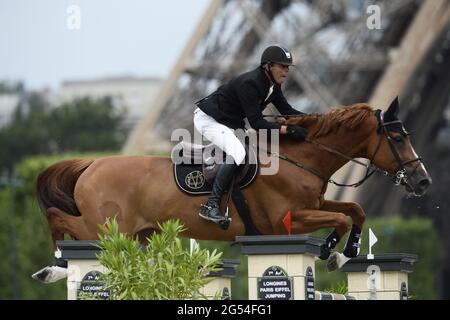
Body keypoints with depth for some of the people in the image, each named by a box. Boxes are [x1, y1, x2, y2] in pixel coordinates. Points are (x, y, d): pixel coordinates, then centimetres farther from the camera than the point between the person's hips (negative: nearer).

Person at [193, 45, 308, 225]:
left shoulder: (273, 86, -1)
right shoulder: (249, 84, -29)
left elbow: (287, 111, 5)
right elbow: (256, 123, -32)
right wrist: (287, 130, -40)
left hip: (230, 123, 10)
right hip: (208, 119, -10)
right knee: (238, 153, -30)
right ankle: (211, 205, -30)